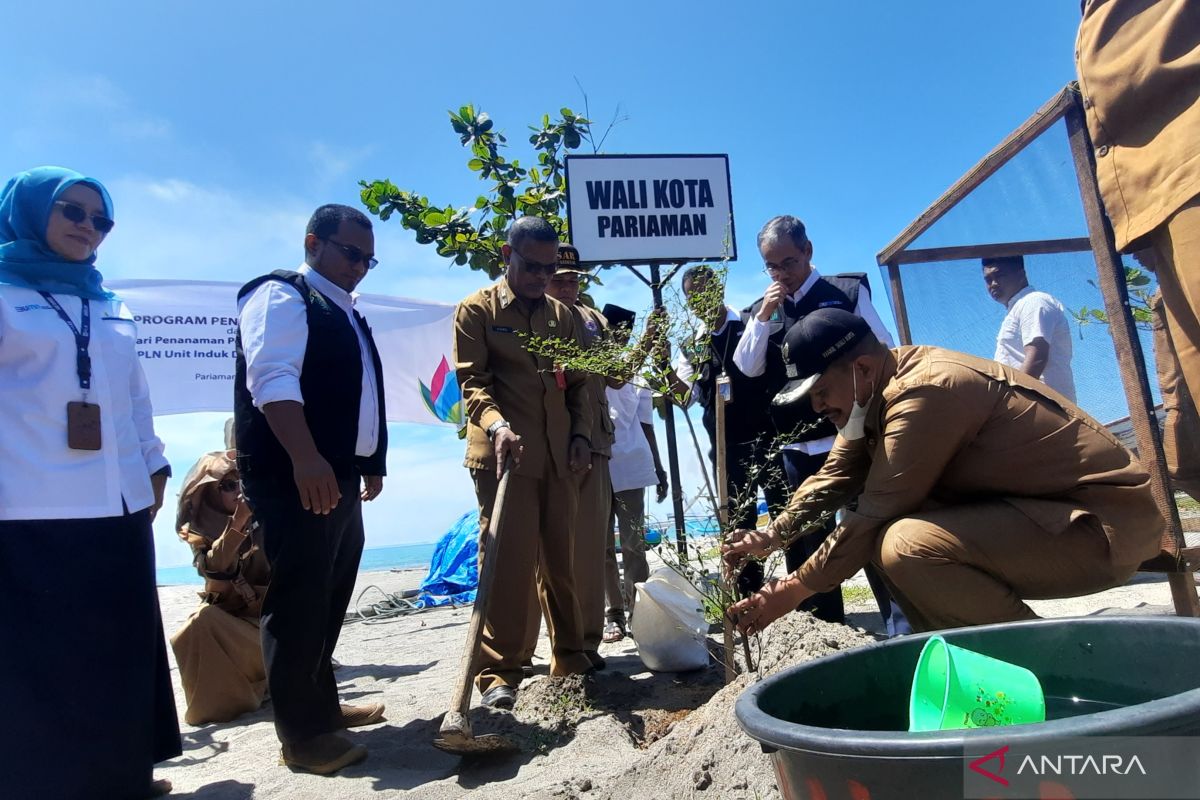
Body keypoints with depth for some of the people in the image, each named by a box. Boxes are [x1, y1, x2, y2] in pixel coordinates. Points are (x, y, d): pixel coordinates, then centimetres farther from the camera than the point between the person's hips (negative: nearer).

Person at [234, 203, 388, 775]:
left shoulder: (345, 314, 22)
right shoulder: (281, 295, -6)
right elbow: (273, 379, -20)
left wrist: (370, 464, 24)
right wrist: (305, 459, -30)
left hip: (339, 477, 9)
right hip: (295, 478, -9)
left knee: (328, 599, 15)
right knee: (299, 600, -4)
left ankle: (322, 705, 28)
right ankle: (302, 734, 6)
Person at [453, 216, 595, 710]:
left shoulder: (561, 314, 18)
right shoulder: (477, 310, 3)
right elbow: (472, 381, -5)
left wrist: (581, 434, 6)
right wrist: (496, 424, -23)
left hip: (559, 456, 5)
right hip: (503, 453, -5)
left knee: (563, 558, 10)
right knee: (508, 559, -7)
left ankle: (570, 655, 24)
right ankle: (498, 672, 3)